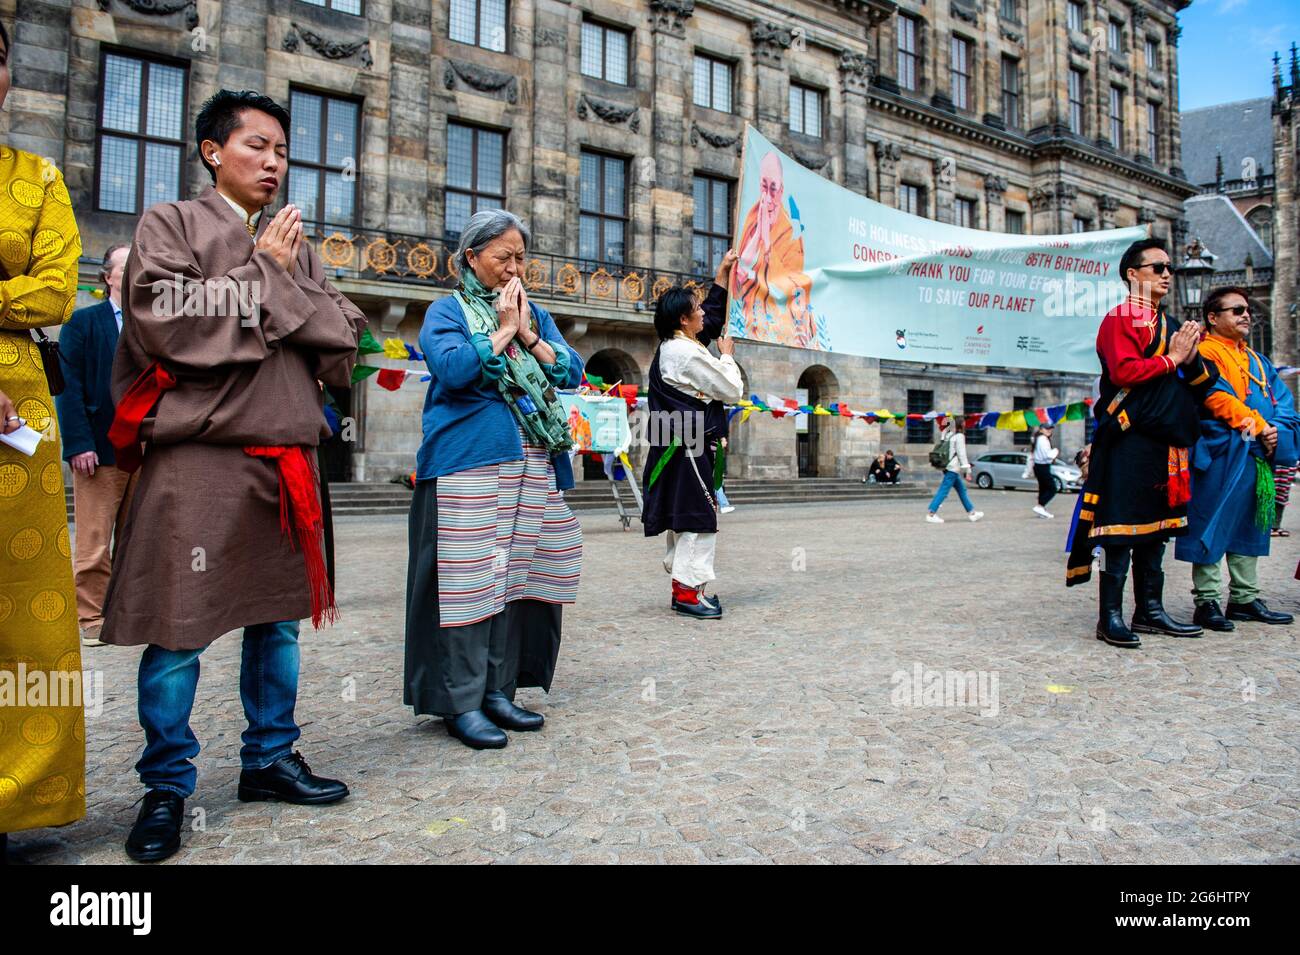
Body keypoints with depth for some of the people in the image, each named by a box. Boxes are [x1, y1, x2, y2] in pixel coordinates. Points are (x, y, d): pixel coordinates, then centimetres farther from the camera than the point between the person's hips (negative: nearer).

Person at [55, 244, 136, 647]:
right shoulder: (83, 321, 4)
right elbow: (69, 386, -3)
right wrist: (78, 443, -12)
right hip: (100, 449, -3)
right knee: (94, 544, 0)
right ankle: (91, 620, 10)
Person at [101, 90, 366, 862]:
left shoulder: (294, 245, 19)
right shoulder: (172, 225, 5)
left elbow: (345, 338, 9)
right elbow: (165, 321, -12)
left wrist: (284, 282, -5)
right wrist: (265, 274, -5)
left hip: (285, 457, 5)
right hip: (197, 456, -5)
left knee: (277, 619, 12)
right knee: (178, 630, -2)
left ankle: (270, 760, 26)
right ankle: (168, 788, 14)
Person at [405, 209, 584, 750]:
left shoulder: (535, 314, 20)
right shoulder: (446, 311, 5)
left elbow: (571, 372, 8)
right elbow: (452, 368, -14)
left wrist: (528, 333, -2)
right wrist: (502, 330, -6)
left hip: (532, 465, 5)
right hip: (468, 465, -5)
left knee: (516, 575, 6)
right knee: (469, 578, -6)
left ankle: (498, 690, 17)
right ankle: (461, 701, 3)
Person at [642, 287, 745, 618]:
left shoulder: (668, 349, 16)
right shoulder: (688, 353, -16)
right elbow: (733, 391, -10)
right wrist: (727, 355, 5)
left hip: (674, 444, 10)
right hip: (689, 445, -10)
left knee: (683, 516, 14)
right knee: (699, 515, -7)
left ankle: (683, 584, 21)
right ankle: (688, 590, -4)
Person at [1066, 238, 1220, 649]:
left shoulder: (1169, 324, 21)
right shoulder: (1119, 319, -4)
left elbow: (1202, 382, 18)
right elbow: (1123, 372, -19)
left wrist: (1191, 359, -2)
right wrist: (1172, 359, -8)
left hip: (1166, 442, 9)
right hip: (1130, 440, -8)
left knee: (1155, 527, 11)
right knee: (1122, 527, -8)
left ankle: (1150, 610, 19)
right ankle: (1110, 616, -4)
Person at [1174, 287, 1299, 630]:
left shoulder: (1258, 361, 21)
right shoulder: (1204, 353, -4)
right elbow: (1219, 398, -16)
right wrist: (1259, 425, -15)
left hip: (1257, 456, 8)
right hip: (1220, 456, -8)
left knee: (1248, 526, 13)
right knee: (1211, 527, -5)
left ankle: (1244, 598, 21)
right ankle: (1207, 601, 0)